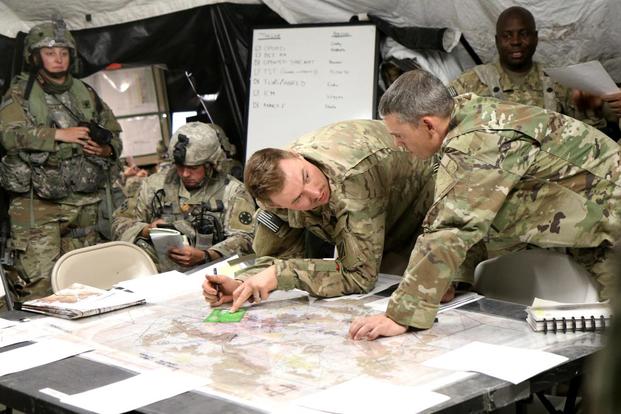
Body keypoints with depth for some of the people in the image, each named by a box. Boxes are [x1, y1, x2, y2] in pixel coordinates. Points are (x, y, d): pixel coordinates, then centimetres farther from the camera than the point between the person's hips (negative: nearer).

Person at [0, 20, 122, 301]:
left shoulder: (86, 95, 15)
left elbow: (114, 134, 23)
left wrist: (107, 149, -1)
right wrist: (59, 134, -18)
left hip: (84, 203, 4)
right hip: (36, 202, -4)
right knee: (38, 281, -12)